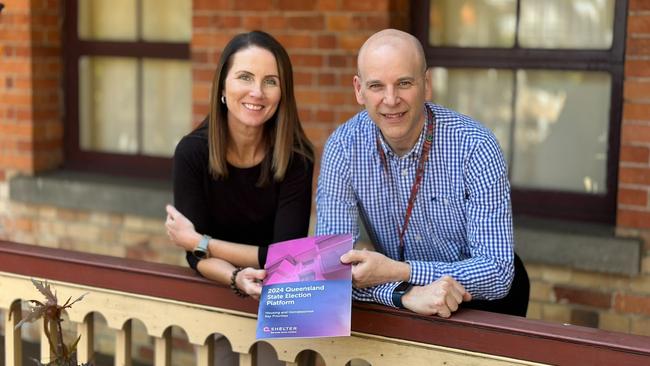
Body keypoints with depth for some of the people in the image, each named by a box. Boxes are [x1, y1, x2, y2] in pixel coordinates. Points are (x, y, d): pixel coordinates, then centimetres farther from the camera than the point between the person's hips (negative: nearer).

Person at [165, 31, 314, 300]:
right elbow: (197, 257, -11)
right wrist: (237, 278, -29)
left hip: (279, 295, 0)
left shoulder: (296, 157, -13)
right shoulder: (192, 152, -11)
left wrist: (198, 242, -13)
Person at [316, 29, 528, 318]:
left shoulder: (474, 148, -18)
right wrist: (406, 293, -32)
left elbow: (497, 273, -21)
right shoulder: (343, 147, -10)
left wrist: (398, 272, -32)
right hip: (397, 308, 1)